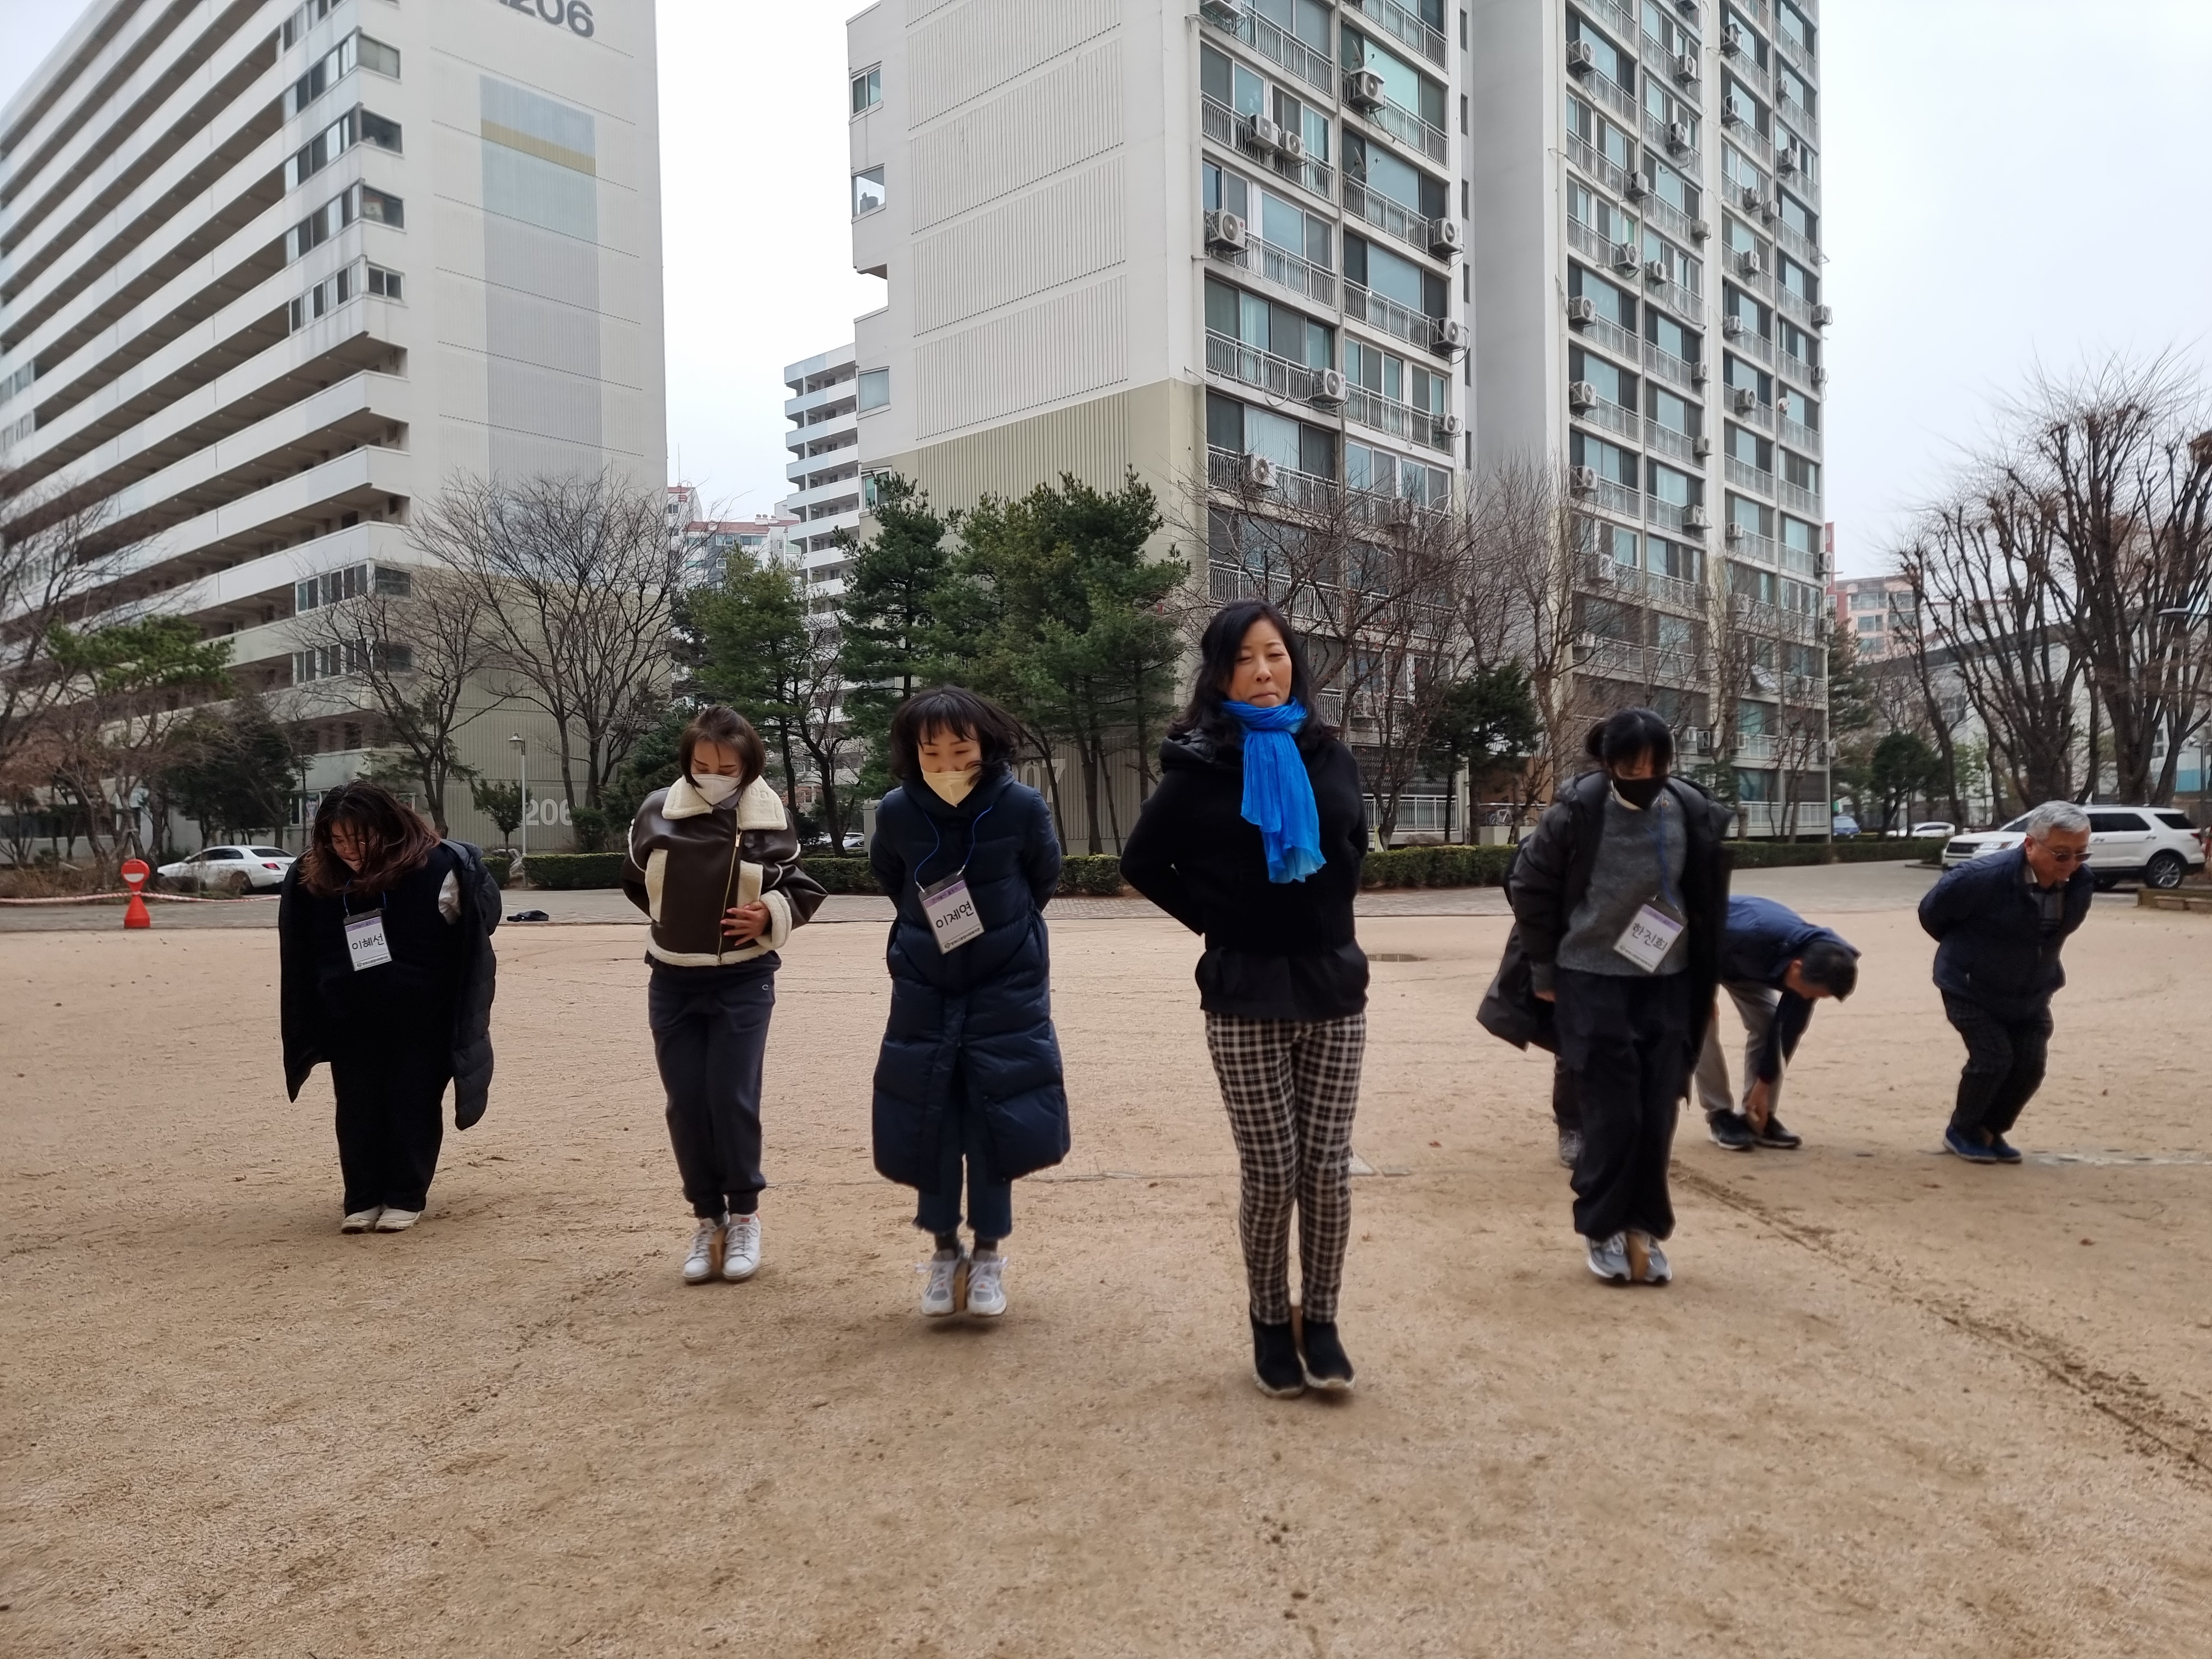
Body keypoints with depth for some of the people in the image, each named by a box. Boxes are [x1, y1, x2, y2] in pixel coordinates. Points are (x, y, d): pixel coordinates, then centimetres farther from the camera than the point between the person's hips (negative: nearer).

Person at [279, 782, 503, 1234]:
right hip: (352, 1020, 3)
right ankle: (363, 1199, 20)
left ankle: (406, 1198, 16)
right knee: (357, 1109, 8)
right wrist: (314, 1026, 8)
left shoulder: (433, 868, -18)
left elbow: (472, 929, -6)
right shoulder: (312, 880, -6)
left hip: (420, 1017, -3)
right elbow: (304, 957, 5)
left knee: (412, 1104, 4)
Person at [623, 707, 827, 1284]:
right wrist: (677, 918, 12)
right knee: (686, 1105, 5)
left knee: (733, 1099, -3)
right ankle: (706, 1218, 20)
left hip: (743, 983, -2)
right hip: (673, 984, 2)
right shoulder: (656, 812, -3)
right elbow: (636, 879, 15)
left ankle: (744, 1215, 15)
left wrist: (770, 915, -15)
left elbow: (804, 890, 3)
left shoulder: (770, 819, -8)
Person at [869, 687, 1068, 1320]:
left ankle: (989, 1254, 16)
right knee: (927, 1121, 4)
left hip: (1007, 988, -1)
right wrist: (930, 926, 9)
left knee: (999, 1119, 0)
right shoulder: (896, 811, -13)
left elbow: (1045, 877, 2)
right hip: (924, 988, 2)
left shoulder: (1022, 807, -18)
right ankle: (945, 1250, 21)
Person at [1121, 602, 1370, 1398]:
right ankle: (1270, 1324, 21)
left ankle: (1320, 1321, 20)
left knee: (1326, 1166, 5)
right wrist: (1214, 918, -1)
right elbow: (1142, 863, 5)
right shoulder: (1199, 767, -6)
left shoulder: (1329, 756, 5)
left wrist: (1324, 912, 10)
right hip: (1245, 995, -3)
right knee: (1270, 1172, 2)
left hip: (1333, 985, 3)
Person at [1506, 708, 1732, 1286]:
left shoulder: (1693, 812, -6)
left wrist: (1707, 985, 12)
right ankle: (1602, 1229, 17)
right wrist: (1544, 975, -2)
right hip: (1591, 982, -3)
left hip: (1667, 983, 3)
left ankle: (1645, 1228, 22)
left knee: (1657, 1113, 5)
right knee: (1613, 1113, -2)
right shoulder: (1576, 811, -16)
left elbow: (1709, 904, 7)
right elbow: (1531, 889, -5)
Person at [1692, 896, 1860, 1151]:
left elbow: (1788, 1030, -13)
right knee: (1703, 1022, -21)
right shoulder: (1750, 936, -46)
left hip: (1741, 960, 5)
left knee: (1768, 1022, -9)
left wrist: (1764, 1085, -9)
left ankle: (1757, 1116, 1)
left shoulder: (1811, 965, -23)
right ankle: (1720, 1115, -11)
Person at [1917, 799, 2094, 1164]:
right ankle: (1961, 1132, 11)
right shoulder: (1984, 877, -31)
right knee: (1993, 1058, -12)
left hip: (2030, 994, 5)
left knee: (2030, 1065, 1)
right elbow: (1932, 911, -13)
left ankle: (1991, 1131, 24)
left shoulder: (2082, 883, -13)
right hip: (1971, 988, -5)